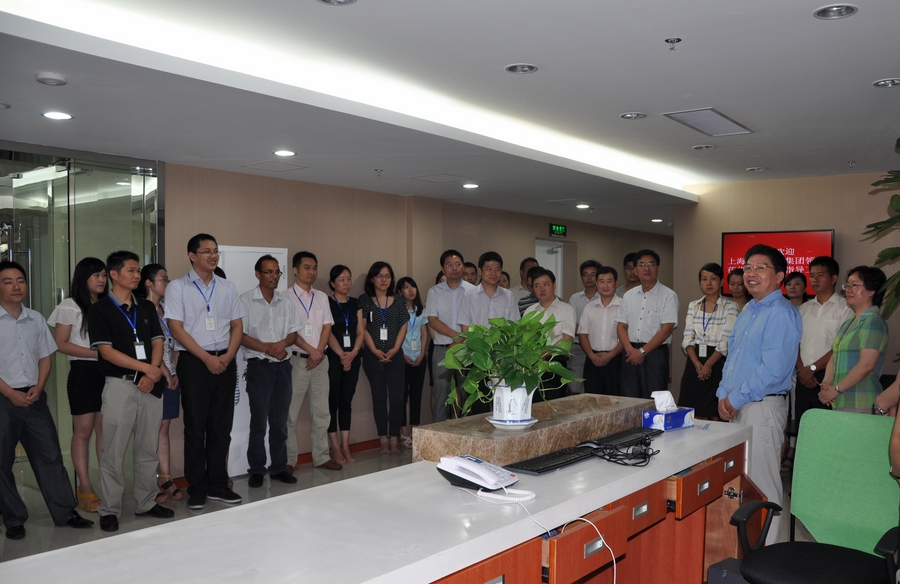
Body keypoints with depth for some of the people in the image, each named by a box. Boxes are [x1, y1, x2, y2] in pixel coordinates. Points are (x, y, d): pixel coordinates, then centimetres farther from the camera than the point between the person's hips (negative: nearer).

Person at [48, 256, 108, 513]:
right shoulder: (70, 306, -1)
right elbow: (61, 344, -6)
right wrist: (97, 353, -14)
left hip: (107, 372, 4)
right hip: (83, 371, -4)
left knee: (104, 428, 5)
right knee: (83, 431, -2)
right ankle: (85, 488, 2)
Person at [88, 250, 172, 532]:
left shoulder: (147, 307, 13)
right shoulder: (99, 310, -1)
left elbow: (157, 343, 9)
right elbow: (107, 351, -9)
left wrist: (153, 374, -8)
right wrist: (147, 368, -12)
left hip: (150, 384, 4)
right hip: (120, 384, -4)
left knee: (148, 449, 10)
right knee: (114, 451, -1)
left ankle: (146, 503, 21)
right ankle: (109, 510, 10)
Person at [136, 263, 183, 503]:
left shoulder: (164, 310, 14)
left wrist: (175, 373, 6)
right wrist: (165, 373, -10)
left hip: (170, 377, 7)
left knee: (163, 430, 10)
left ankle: (166, 479, 15)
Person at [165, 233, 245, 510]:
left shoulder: (227, 288, 11)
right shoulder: (178, 287, -2)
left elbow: (237, 325, 10)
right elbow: (176, 328, -8)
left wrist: (227, 356, -6)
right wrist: (207, 358, -13)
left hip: (225, 362, 4)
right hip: (194, 363, -4)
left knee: (221, 427, 8)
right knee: (195, 428, 3)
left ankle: (218, 485, 19)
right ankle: (197, 489, 13)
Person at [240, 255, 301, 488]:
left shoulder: (286, 302, 11)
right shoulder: (246, 300, -3)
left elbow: (294, 333, 9)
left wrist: (282, 344, -12)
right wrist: (267, 348, -17)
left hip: (283, 365, 4)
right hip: (259, 366, -4)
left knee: (280, 421, 9)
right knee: (259, 422, 1)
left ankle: (279, 468, 19)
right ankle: (256, 470, 13)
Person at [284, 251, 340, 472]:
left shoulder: (322, 297, 12)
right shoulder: (287, 297, -3)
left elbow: (327, 327, 7)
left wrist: (319, 352, -7)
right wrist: (311, 350, -13)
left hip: (320, 360, 5)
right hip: (297, 360, -5)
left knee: (321, 412, 9)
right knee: (290, 413, -1)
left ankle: (321, 456, 18)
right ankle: (288, 460, 8)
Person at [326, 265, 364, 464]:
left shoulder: (355, 304, 12)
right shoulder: (326, 304, -3)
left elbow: (361, 331, 6)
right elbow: (328, 333, -10)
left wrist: (353, 352, -9)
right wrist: (341, 355, -16)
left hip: (353, 357, 5)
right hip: (333, 357, -4)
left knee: (347, 400, 7)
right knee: (333, 401, -1)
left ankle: (345, 446, 12)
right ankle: (334, 447, 4)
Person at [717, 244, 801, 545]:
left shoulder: (781, 314, -15)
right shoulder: (748, 310, 14)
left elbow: (772, 370, -22)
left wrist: (736, 398, -14)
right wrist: (724, 397, 5)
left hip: (762, 407, -9)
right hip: (736, 406, 9)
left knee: (761, 481, 0)